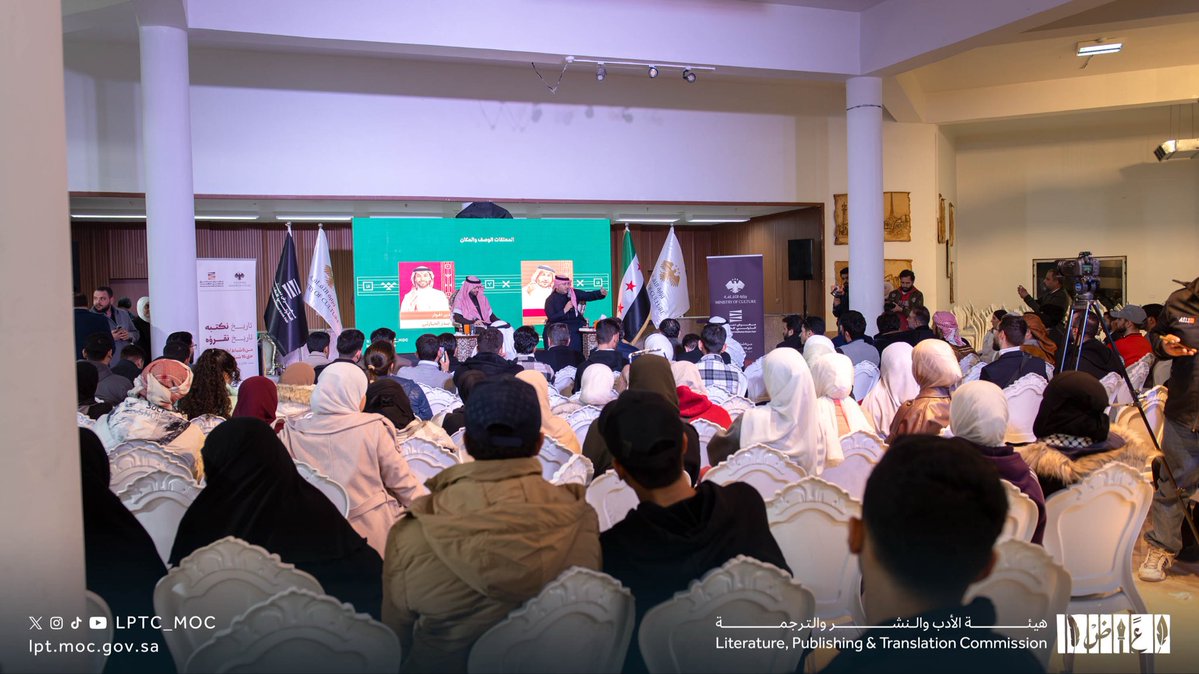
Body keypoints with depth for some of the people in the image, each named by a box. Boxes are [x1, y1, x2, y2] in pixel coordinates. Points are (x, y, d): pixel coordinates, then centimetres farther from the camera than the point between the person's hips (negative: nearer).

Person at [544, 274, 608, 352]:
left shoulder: (573, 293, 9)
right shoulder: (550, 300, 0)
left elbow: (589, 295, -1)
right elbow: (551, 318, -10)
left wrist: (601, 293, -19)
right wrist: (565, 310, -19)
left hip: (576, 324, 4)